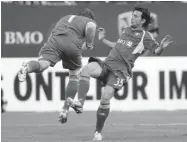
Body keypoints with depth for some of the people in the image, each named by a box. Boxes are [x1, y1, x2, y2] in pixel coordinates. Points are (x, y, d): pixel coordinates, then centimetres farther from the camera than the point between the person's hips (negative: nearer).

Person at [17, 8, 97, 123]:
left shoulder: (65, 18, 39)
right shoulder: (90, 21, 23)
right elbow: (91, 26, -1)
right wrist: (89, 44, 9)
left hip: (54, 40, 2)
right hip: (73, 44, -2)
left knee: (42, 63, -20)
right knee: (75, 75, 19)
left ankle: (27, 68, -58)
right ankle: (65, 110, 14)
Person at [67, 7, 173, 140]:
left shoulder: (145, 36, 5)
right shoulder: (127, 30, 24)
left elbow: (156, 51, -4)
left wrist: (162, 47, -25)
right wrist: (103, 40, 41)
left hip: (120, 71, -6)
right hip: (106, 63, 6)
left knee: (105, 98, -18)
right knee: (86, 69, -26)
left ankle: (98, 133, -3)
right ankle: (80, 103, -32)